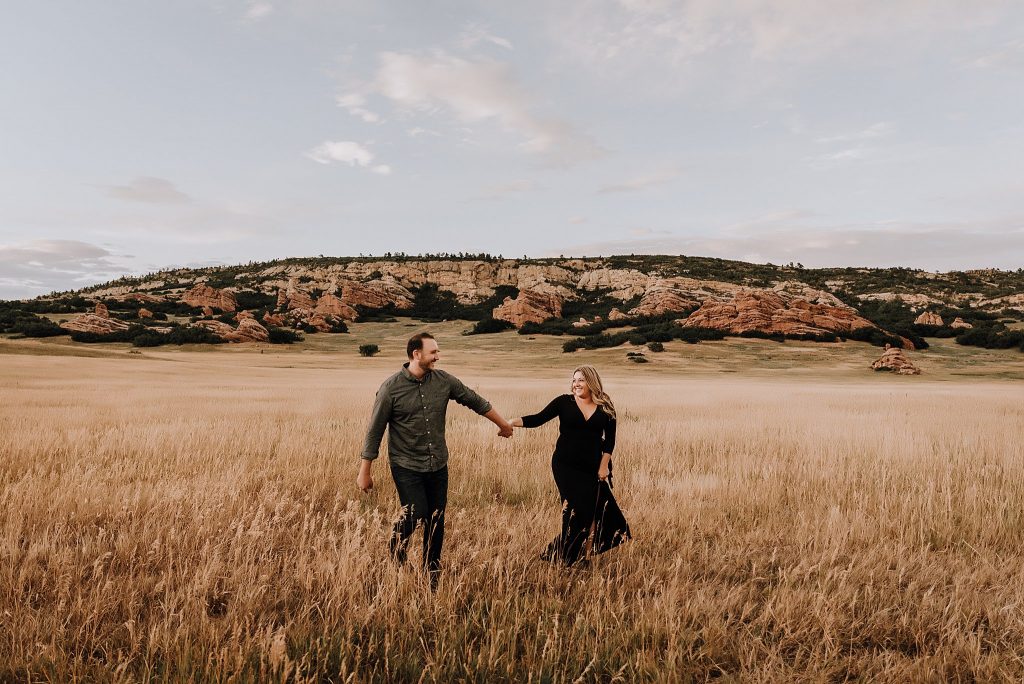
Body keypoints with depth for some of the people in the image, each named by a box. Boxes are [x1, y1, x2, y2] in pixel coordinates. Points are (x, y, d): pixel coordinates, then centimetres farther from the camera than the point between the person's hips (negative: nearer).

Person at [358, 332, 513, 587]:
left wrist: (503, 424, 19)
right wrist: (365, 472, -5)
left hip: (438, 466, 4)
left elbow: (476, 401, 10)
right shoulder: (391, 388, -13)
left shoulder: (444, 380, -3)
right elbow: (375, 431, -8)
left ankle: (432, 575, 28)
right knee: (415, 514, -15)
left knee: (436, 522, 8)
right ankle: (397, 550, 19)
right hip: (406, 466, -4)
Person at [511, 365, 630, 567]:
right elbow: (538, 419, -8)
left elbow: (610, 439, 4)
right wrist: (514, 422, -23)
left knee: (593, 509, 1)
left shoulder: (606, 408, 2)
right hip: (566, 465, -2)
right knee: (576, 510, -5)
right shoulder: (564, 402, -1)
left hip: (593, 467, 2)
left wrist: (604, 465, -3)